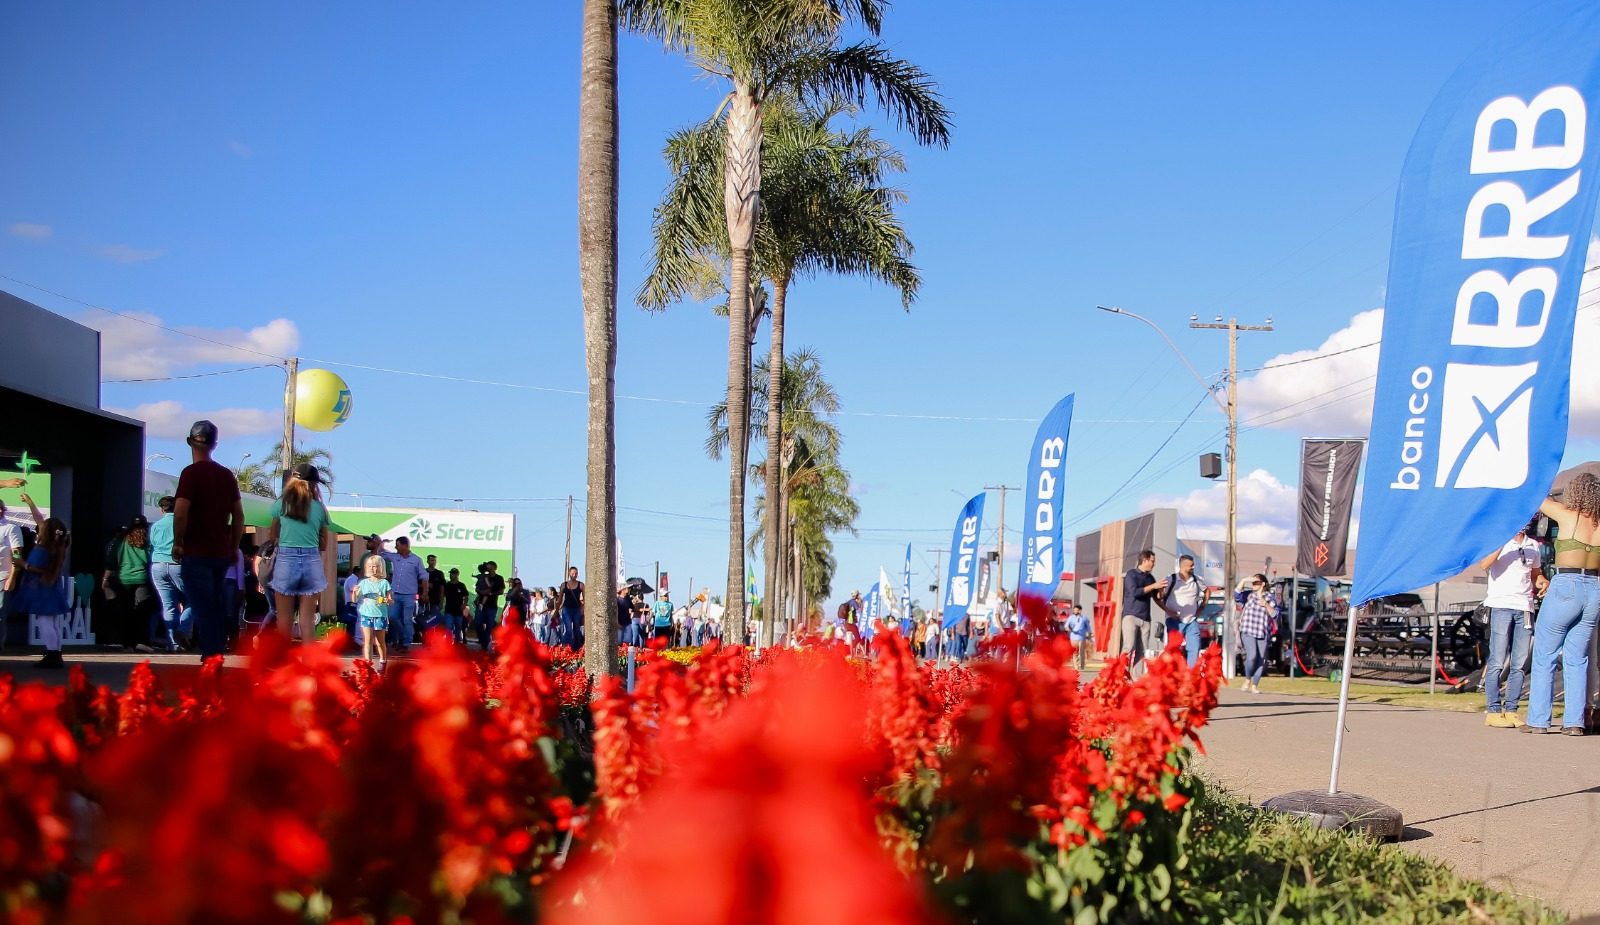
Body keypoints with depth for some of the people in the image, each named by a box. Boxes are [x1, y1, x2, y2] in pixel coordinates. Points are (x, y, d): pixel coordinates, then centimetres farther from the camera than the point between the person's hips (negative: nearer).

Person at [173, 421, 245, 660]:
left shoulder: (191, 473, -9)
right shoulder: (227, 475, 10)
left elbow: (181, 513, -18)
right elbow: (239, 516, 12)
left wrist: (177, 543, -7)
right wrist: (233, 548, 17)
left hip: (196, 552, -6)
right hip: (221, 553, 6)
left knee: (203, 610, -6)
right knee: (215, 608, 13)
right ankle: (216, 654, 15)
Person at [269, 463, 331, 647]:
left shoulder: (280, 504, 3)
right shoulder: (319, 507, 5)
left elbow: (274, 536, 16)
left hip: (286, 561, -1)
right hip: (312, 562, 1)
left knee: (284, 620, 7)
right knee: (308, 620, 4)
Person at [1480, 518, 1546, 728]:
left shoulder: (1533, 545, 17)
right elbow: (1484, 565, -17)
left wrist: (1541, 581, 6)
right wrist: (1505, 538, -20)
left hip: (1525, 608, 5)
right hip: (1501, 606, -5)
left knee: (1520, 664, 4)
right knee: (1498, 662, -7)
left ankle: (1511, 710, 9)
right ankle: (1493, 711, -4)